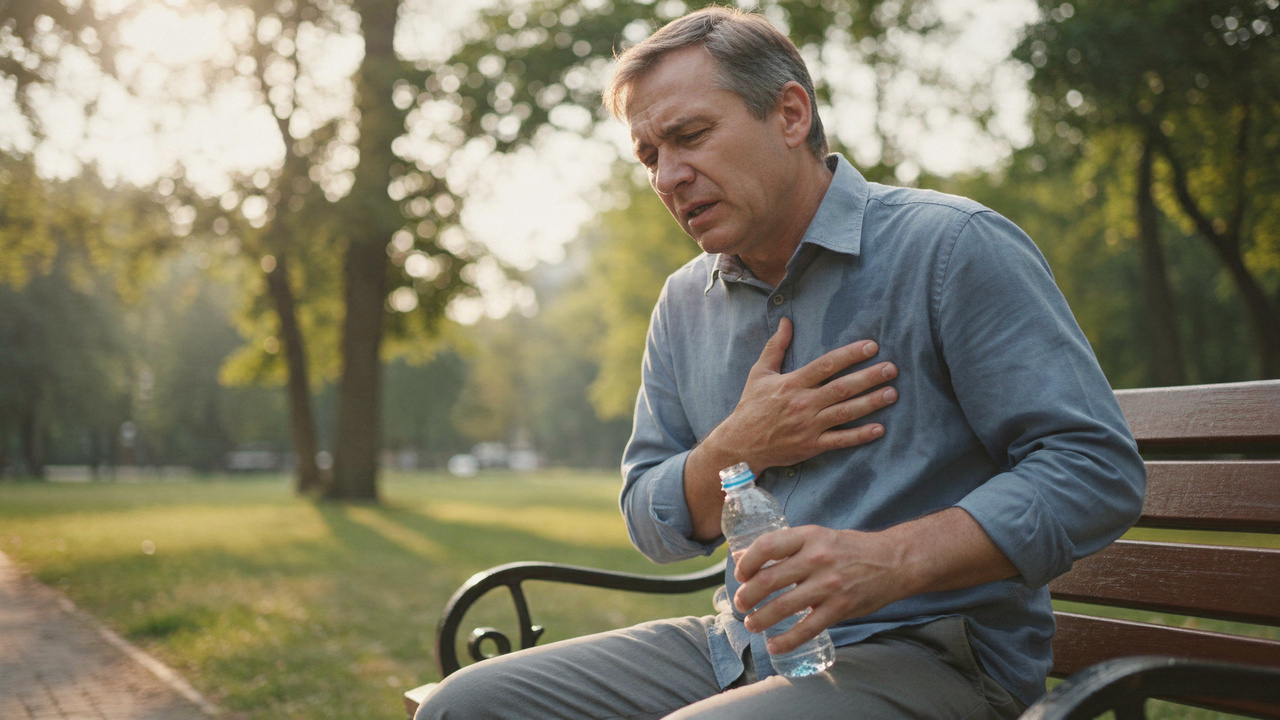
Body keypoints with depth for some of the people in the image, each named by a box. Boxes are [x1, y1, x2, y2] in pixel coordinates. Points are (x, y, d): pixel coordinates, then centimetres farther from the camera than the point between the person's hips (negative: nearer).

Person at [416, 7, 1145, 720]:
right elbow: (653, 529, 15)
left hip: (919, 656, -6)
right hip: (743, 643, 7)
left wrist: (889, 560, -27)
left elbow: (1098, 467, -15)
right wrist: (736, 449, -7)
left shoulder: (952, 247, -9)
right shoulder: (685, 304, 12)